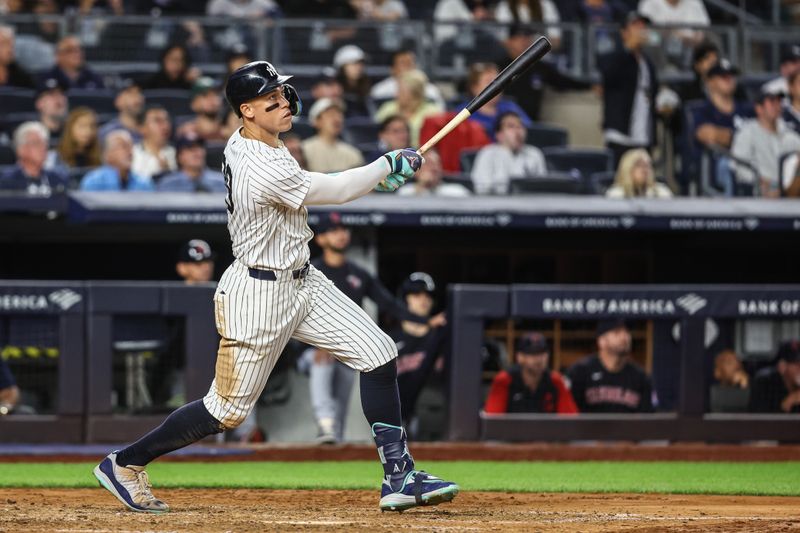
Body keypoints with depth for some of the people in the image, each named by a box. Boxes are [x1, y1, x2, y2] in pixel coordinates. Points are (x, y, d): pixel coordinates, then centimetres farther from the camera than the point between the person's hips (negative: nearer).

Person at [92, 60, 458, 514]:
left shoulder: (241, 144, 1)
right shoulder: (265, 172, -29)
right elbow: (336, 191, -19)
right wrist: (389, 164, -4)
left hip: (302, 280, 10)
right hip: (260, 294, -10)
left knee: (378, 353, 2)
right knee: (228, 410, 0)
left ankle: (399, 477, 3)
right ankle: (125, 464, 17)